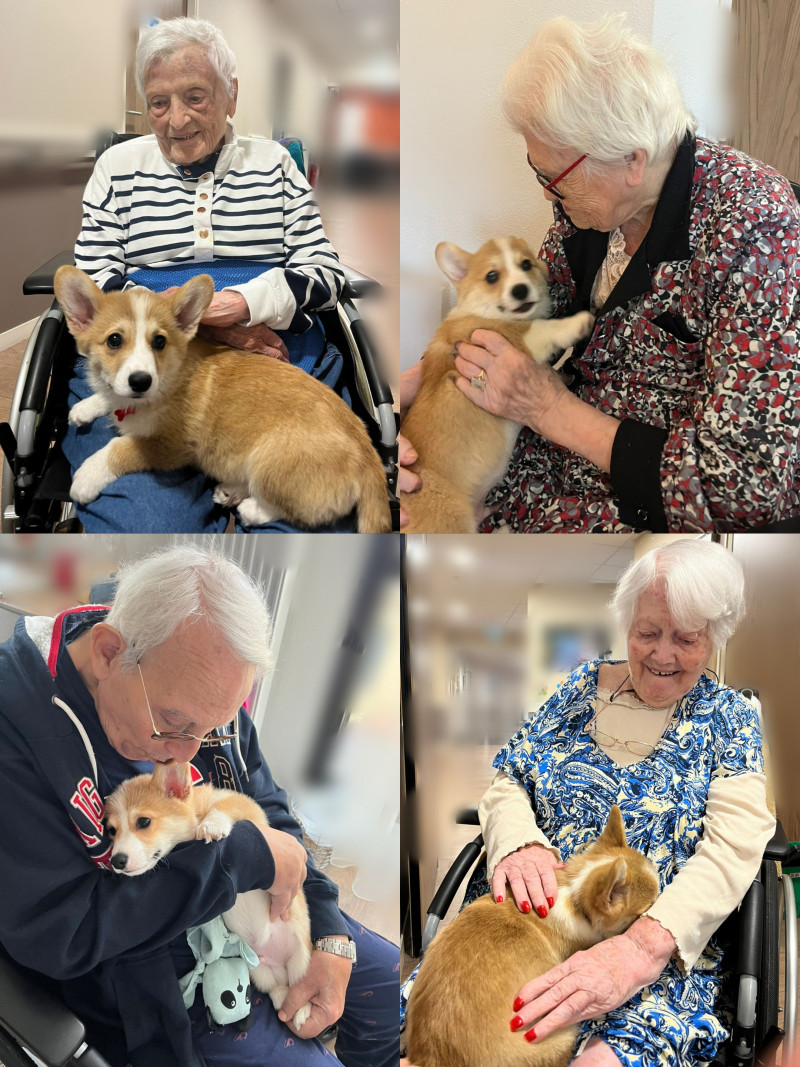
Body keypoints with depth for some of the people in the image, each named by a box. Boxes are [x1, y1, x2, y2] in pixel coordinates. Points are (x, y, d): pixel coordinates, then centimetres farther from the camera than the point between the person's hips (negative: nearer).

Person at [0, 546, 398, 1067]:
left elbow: (270, 811, 6)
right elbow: (56, 934, -31)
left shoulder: (200, 696, -8)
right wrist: (242, 856, -28)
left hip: (252, 912, 7)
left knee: (391, 979, 15)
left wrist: (331, 938, -8)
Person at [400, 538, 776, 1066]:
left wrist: (643, 947, -28)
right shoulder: (584, 685, 14)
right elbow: (506, 784, 12)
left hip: (660, 955, -3)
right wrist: (519, 842, -15)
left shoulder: (729, 720, 5)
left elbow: (733, 847, -10)